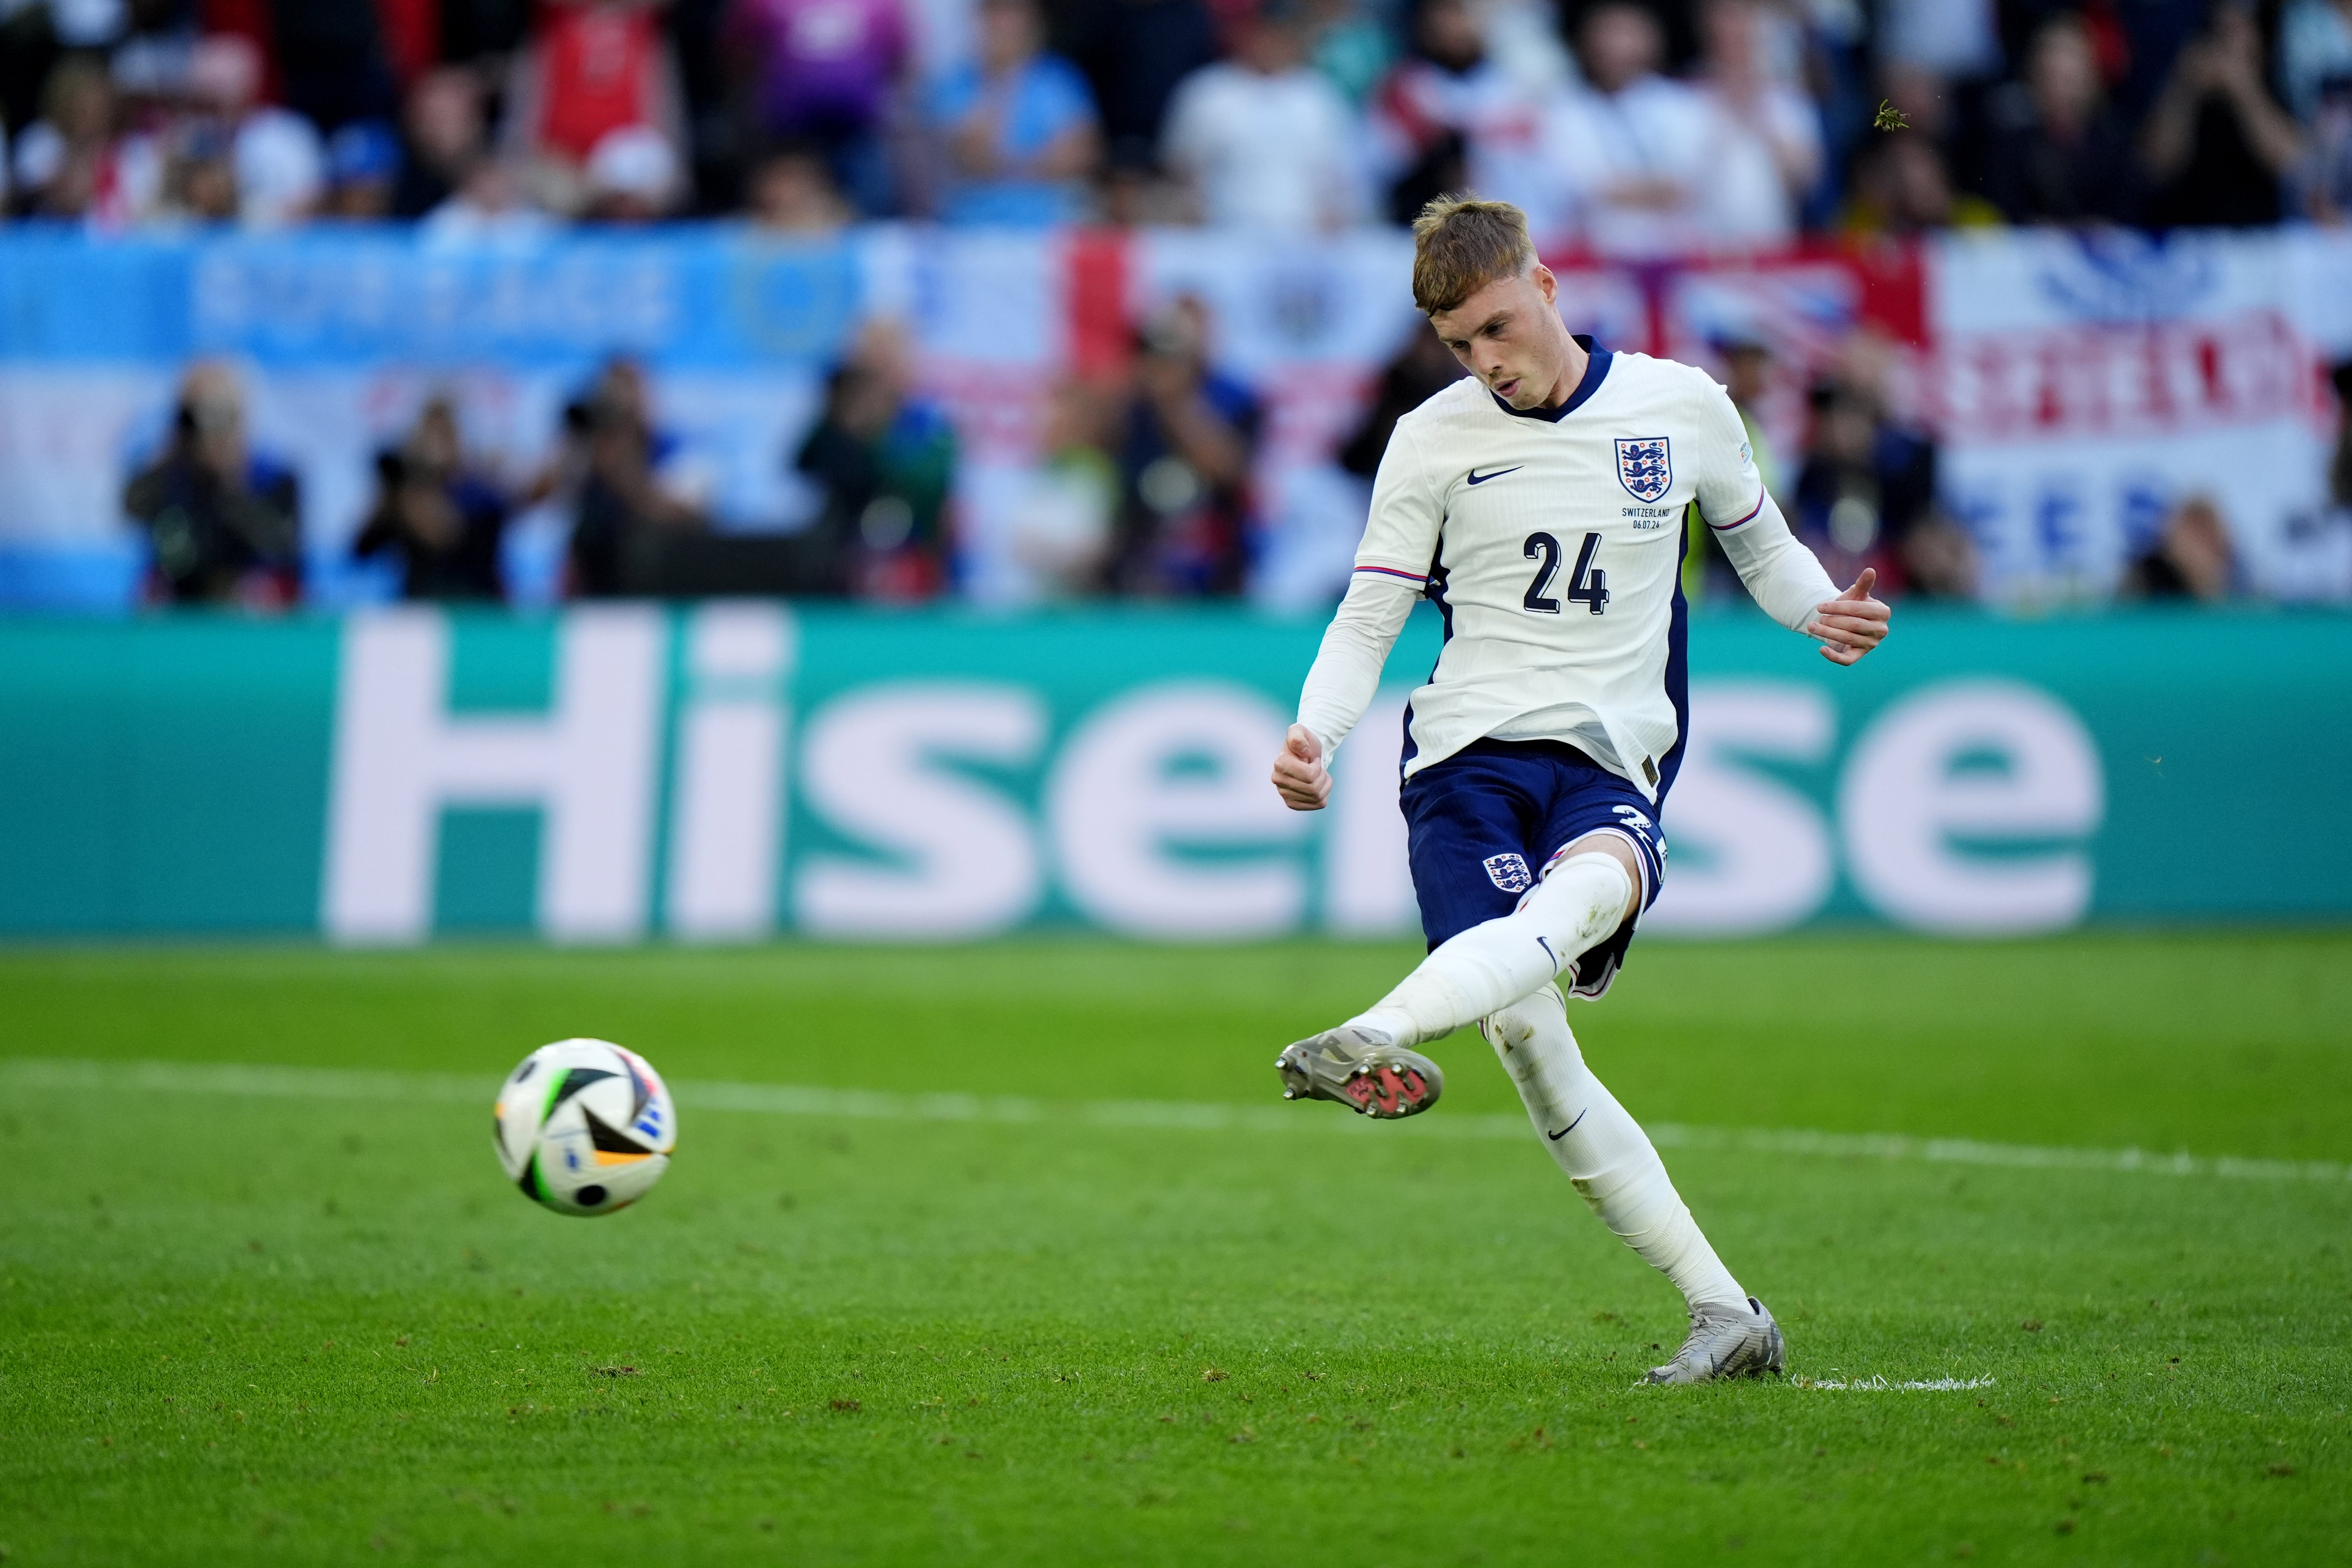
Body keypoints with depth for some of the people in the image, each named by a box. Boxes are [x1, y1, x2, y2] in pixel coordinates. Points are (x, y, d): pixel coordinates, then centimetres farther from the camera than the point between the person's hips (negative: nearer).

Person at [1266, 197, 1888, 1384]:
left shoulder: (1681, 406, 9)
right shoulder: (1434, 442, 8)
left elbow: (1759, 540, 24)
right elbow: (1368, 620, 9)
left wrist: (1821, 610, 2)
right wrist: (1313, 733, -10)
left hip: (1613, 763, 0)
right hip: (1467, 754, 0)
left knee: (1586, 887, -37)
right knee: (1523, 1032, -18)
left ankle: (1377, 1038, -64)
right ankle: (1724, 1314, -13)